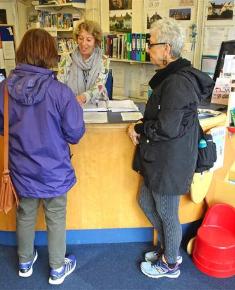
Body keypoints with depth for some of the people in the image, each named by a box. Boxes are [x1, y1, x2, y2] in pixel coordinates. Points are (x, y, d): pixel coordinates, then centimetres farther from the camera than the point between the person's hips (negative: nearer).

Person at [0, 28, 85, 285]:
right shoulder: (60, 91, -23)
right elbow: (75, 134, -14)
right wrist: (76, 107, 2)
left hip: (21, 169, 4)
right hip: (53, 170, -3)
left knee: (25, 215, 24)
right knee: (55, 218, 17)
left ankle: (25, 263, 47)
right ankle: (57, 269, 37)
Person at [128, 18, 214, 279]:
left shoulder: (177, 83, -24)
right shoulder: (172, 76, 8)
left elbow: (166, 128, -28)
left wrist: (138, 128, -12)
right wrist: (142, 127, -1)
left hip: (170, 163, -10)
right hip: (160, 159, 10)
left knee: (167, 214, 10)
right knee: (146, 201, 23)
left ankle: (170, 263, 36)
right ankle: (167, 246, 45)